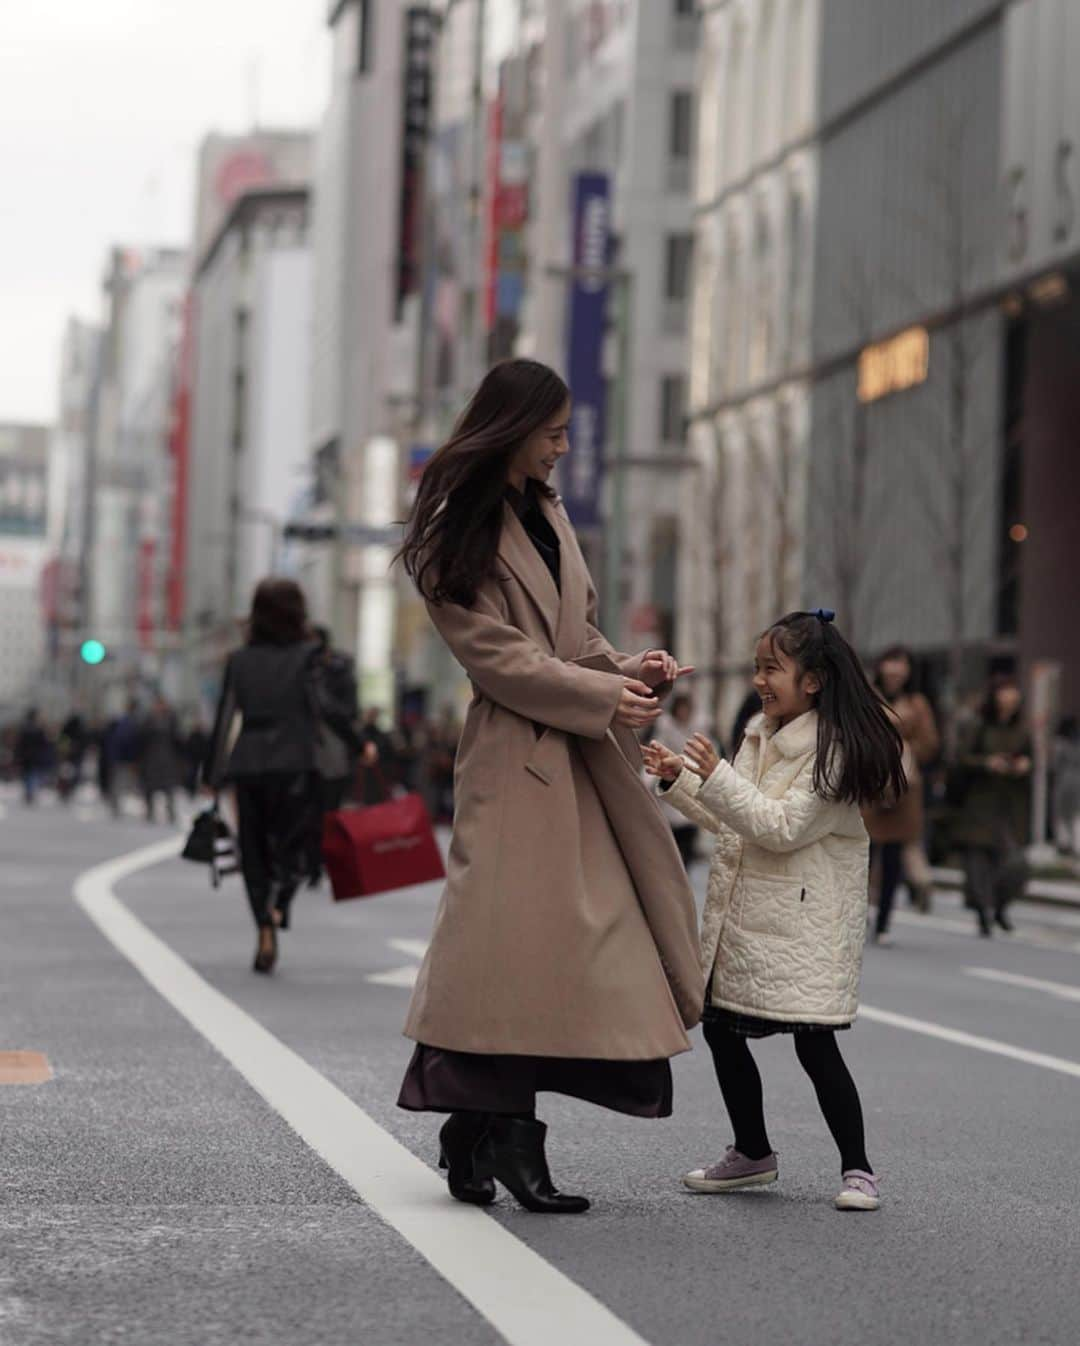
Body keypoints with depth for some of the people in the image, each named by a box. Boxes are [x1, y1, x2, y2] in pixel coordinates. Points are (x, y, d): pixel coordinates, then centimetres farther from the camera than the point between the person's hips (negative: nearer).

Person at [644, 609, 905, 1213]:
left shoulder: (834, 750, -14)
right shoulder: (761, 734, 12)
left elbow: (783, 827, -21)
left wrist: (717, 775, -23)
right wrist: (681, 777, 13)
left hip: (802, 923, -8)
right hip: (744, 910, 9)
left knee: (814, 1042, -8)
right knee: (721, 1027, 11)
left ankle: (858, 1168, 4)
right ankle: (753, 1153, 26)